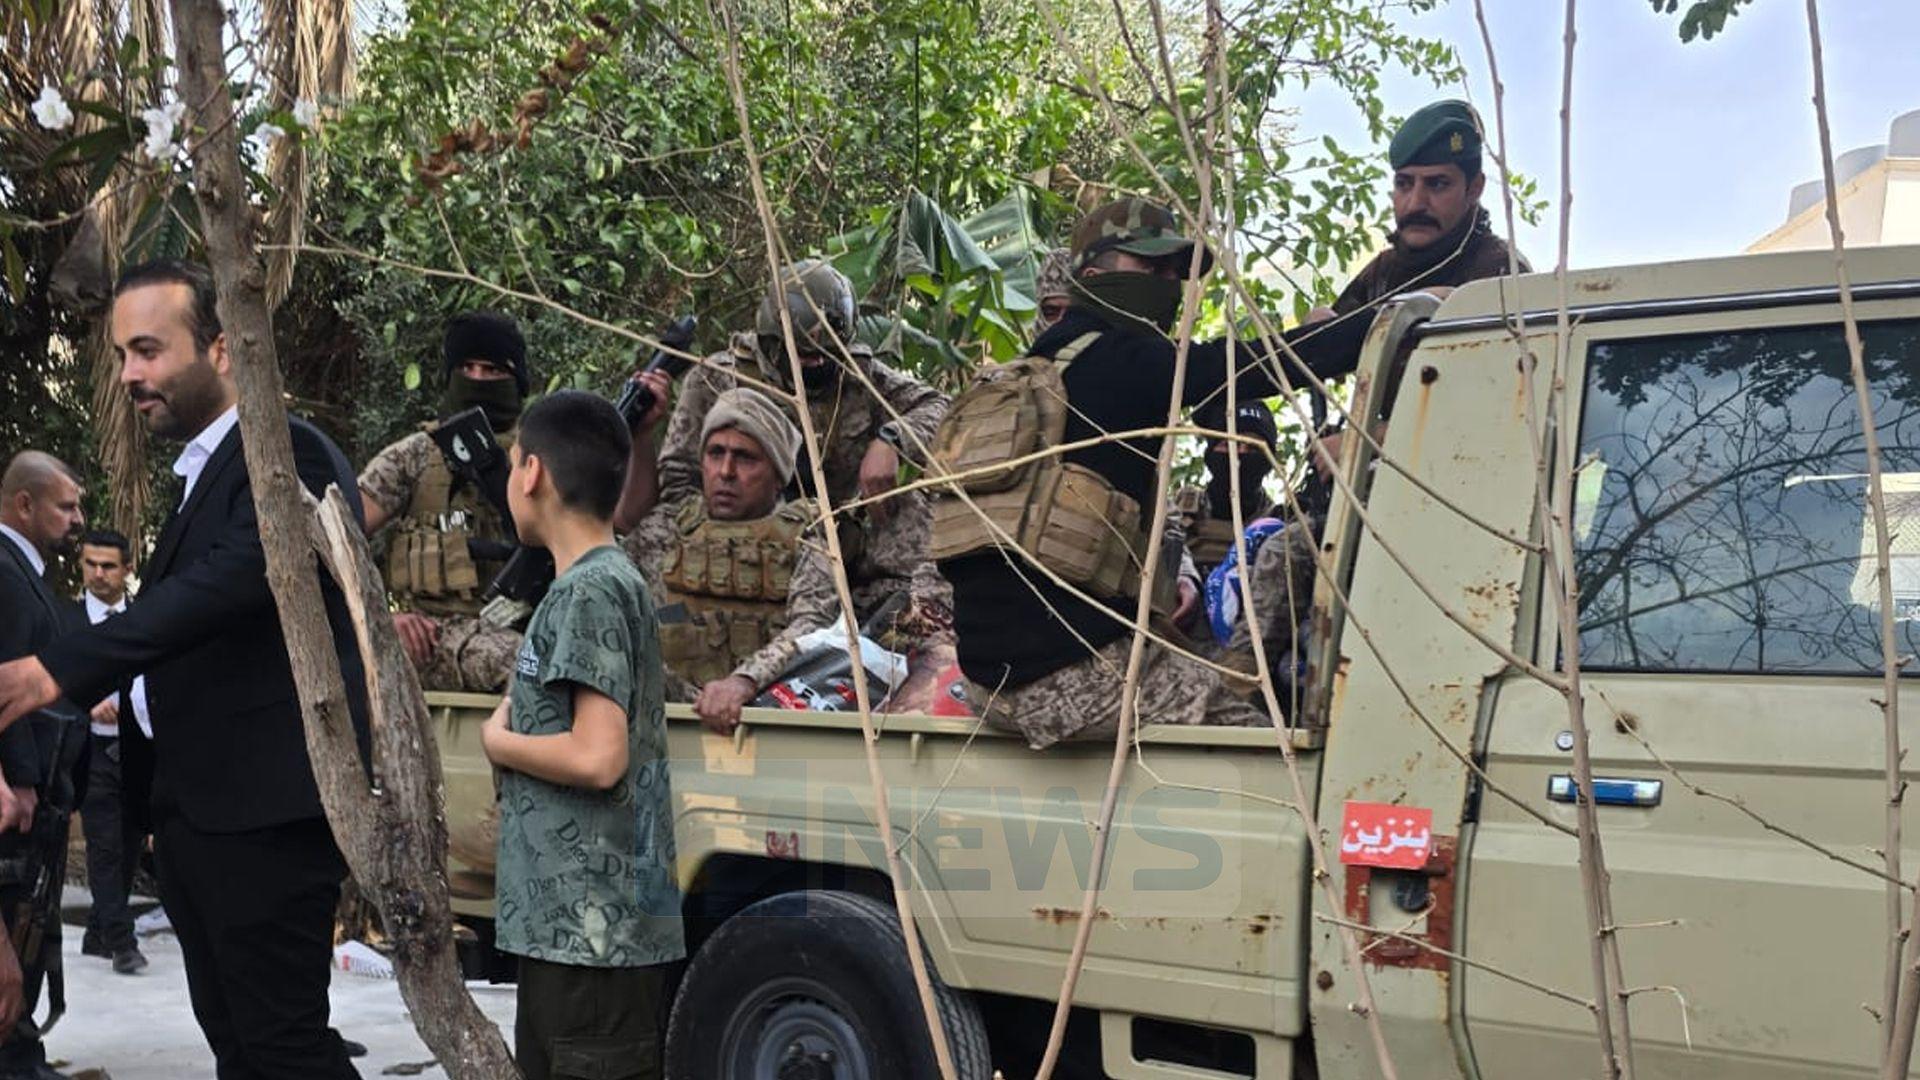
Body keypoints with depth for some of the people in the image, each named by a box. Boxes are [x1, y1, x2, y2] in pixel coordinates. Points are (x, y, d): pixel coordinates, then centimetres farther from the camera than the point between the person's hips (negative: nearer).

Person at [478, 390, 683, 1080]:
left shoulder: (588, 591, -15)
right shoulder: (609, 580, 14)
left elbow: (597, 756, -23)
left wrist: (498, 742, -7)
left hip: (596, 926, -10)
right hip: (562, 920, 10)